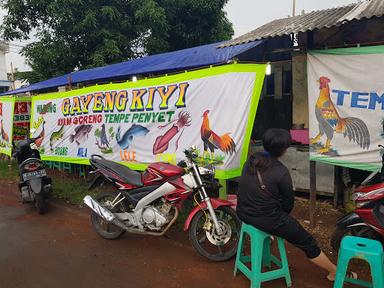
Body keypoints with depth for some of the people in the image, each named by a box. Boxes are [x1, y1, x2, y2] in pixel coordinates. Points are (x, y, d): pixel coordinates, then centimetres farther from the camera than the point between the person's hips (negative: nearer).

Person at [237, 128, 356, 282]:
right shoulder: (281, 172, -20)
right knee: (307, 242, 11)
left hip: (243, 213, 7)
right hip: (267, 220, -7)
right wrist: (283, 215, 15)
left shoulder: (251, 160, -2)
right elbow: (288, 202, -8)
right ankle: (335, 272, 27)